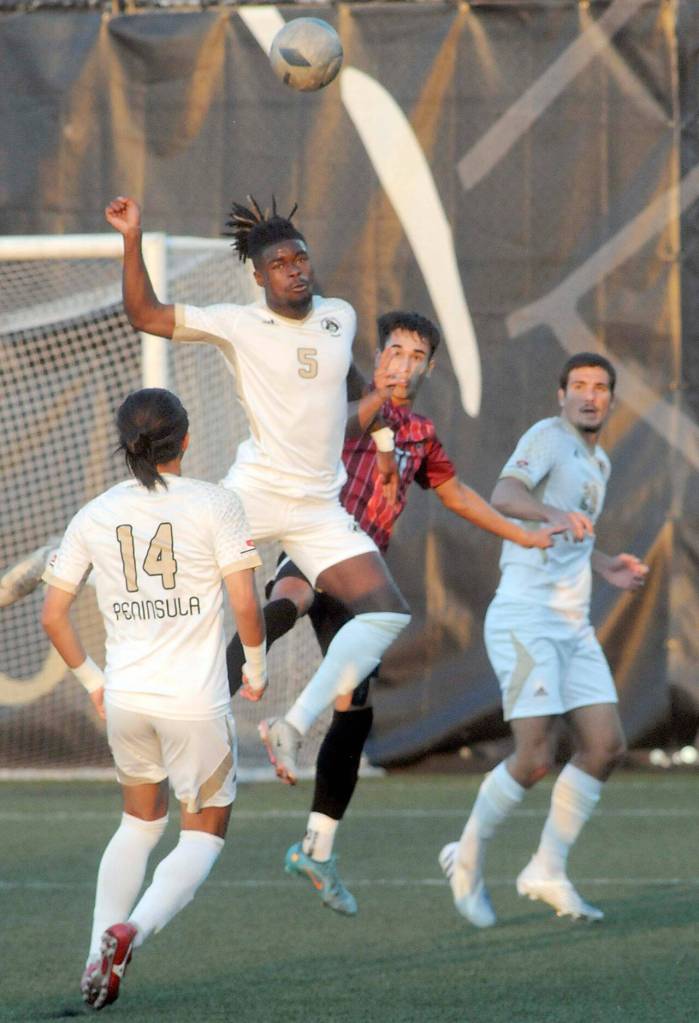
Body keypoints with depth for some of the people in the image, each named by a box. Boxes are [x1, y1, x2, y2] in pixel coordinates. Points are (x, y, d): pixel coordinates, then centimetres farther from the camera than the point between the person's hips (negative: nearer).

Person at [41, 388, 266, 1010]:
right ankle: (133, 928, -16)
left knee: (141, 823, 25)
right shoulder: (214, 505, -7)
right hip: (196, 701, -4)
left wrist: (91, 679, 19)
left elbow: (53, 616, 6)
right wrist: (257, 664, 6)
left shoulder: (94, 516, 4)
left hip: (124, 700, 4)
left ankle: (98, 955, 13)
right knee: (204, 836, 10)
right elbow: (245, 604, -12)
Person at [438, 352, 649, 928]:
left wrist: (606, 569, 15)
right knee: (535, 760, -13)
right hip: (525, 619, -9)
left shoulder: (598, 462, 20)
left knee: (606, 747, -1)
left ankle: (547, 872, 8)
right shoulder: (548, 438, -7)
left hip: (573, 625, 9)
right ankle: (468, 860, 8)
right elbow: (505, 495, -27)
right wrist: (556, 514, -47)